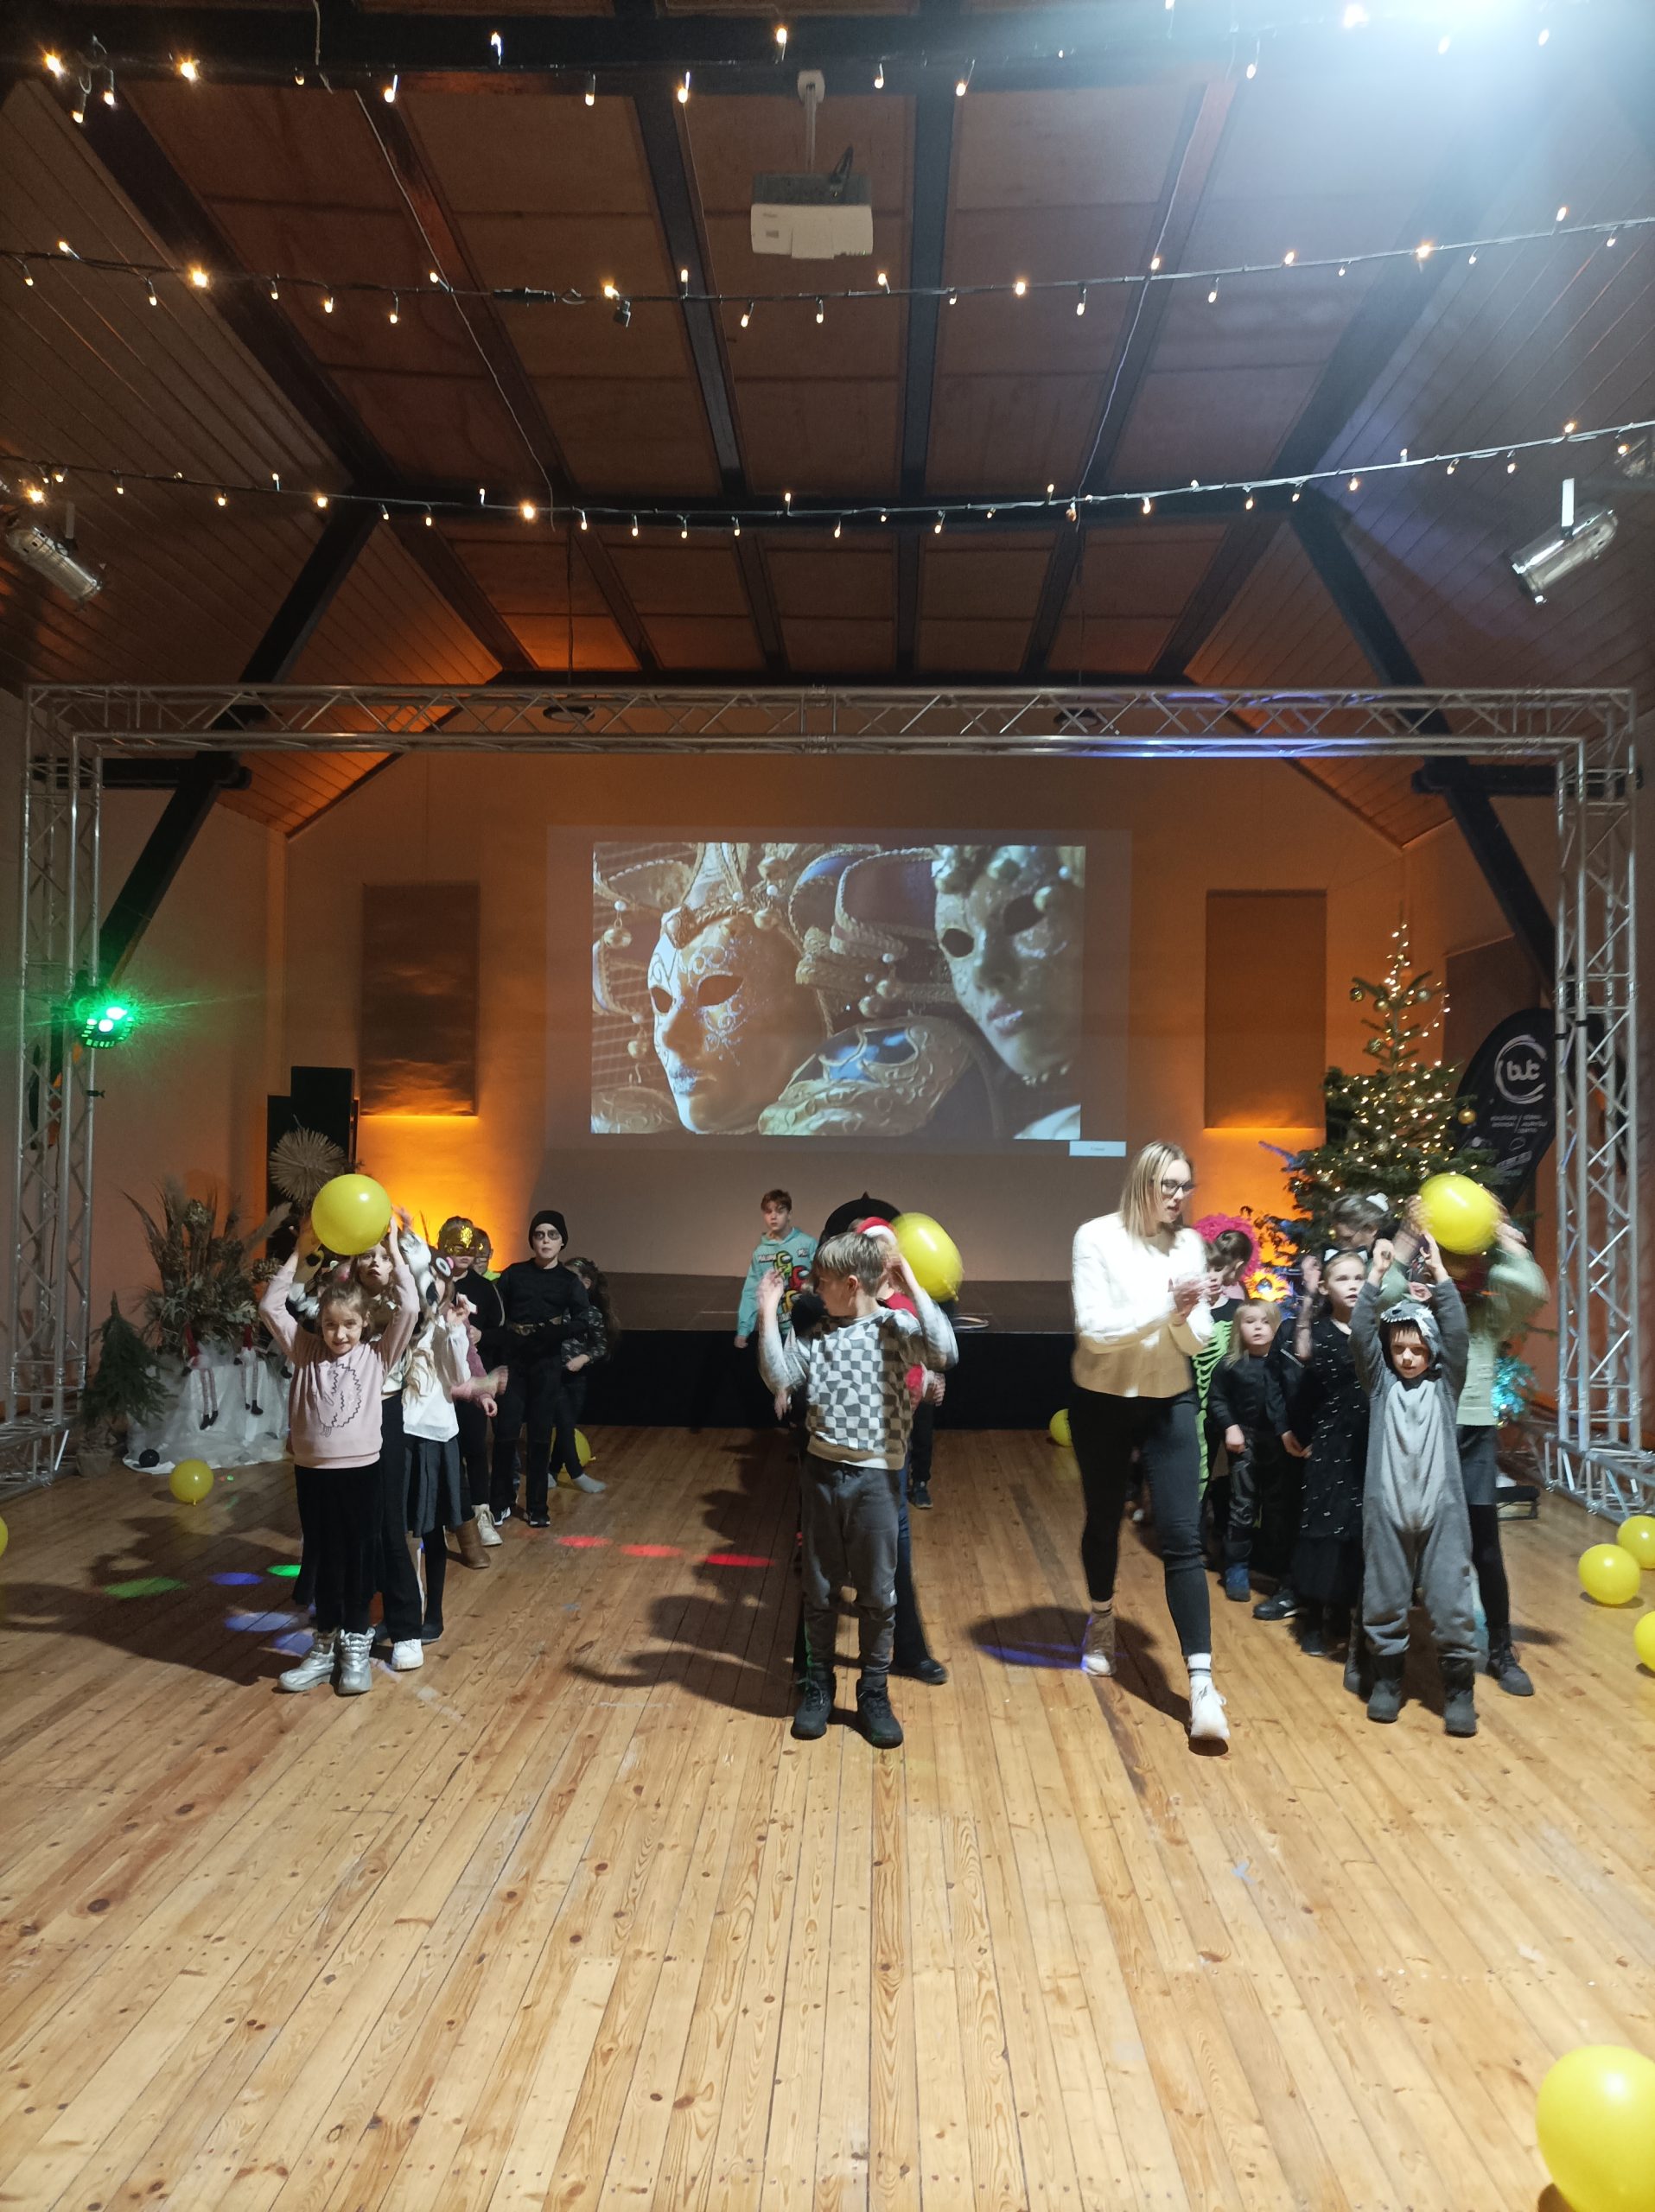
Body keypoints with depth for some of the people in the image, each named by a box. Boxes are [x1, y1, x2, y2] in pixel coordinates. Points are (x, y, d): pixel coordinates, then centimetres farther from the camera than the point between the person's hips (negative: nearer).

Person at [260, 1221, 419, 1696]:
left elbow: (409, 1308, -10)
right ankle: (325, 1645, 23)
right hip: (312, 1470, 2)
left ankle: (355, 1646, 19)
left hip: (360, 1469, -2)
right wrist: (298, 1254, -1)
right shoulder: (305, 1353, 5)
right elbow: (270, 1308, 0)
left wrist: (393, 1250, -8)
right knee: (325, 1559, 12)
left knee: (359, 1558, 7)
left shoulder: (377, 1356, 0)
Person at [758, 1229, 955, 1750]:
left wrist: (912, 1285, -25)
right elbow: (779, 1377, -8)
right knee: (819, 1589, 14)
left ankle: (874, 1693, 25)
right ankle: (817, 1687, 30)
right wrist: (768, 1315, -11)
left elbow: (942, 1351, -26)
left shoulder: (894, 1326, -9)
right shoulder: (814, 1334, 2)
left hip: (877, 1477, -3)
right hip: (821, 1472, 3)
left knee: (877, 1594, 9)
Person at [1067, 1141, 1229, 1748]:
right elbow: (1093, 1327, -21)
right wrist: (1166, 1308, -30)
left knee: (1182, 1537, -6)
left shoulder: (1189, 1244, -1)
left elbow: (1200, 1339, -1)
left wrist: (1187, 1317, -24)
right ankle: (1102, 1622, 43)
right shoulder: (1097, 1238, -12)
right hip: (1102, 1402, -2)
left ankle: (1201, 1683, -7)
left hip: (1170, 1404, 2)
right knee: (1104, 1520, 16)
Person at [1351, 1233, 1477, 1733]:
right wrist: (1377, 1275, -11)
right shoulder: (1380, 1384, 7)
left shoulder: (1444, 1385, 7)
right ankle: (1387, 1679, 24)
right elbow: (1361, 1334, -5)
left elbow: (1458, 1332, -6)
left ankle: (1459, 1688, 14)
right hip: (1387, 1511, 1)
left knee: (1451, 1603, -1)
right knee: (1384, 1601, 8)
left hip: (1440, 1510, -1)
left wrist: (1439, 1271, -11)